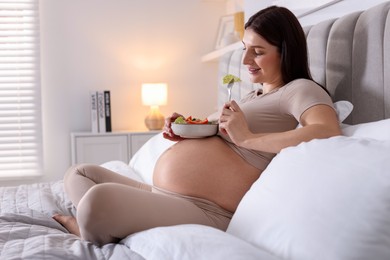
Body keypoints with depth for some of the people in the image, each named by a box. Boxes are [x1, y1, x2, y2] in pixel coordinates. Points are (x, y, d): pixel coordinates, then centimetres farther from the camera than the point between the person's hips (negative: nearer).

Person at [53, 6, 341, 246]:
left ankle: (95, 234, -1)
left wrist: (247, 138, -22)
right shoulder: (253, 96, 24)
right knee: (79, 174, 18)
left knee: (98, 199, -33)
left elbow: (330, 133, -26)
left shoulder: (300, 89, -4)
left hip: (205, 212, -11)